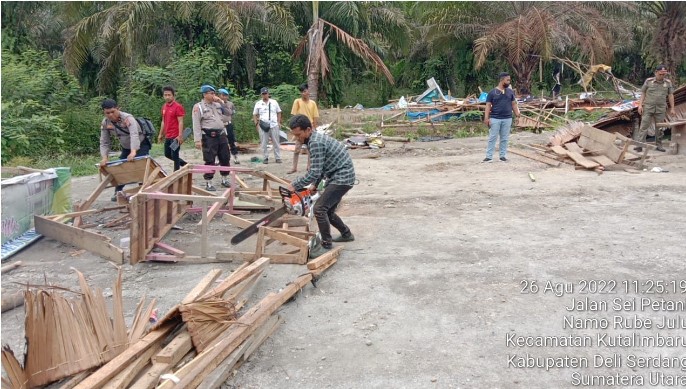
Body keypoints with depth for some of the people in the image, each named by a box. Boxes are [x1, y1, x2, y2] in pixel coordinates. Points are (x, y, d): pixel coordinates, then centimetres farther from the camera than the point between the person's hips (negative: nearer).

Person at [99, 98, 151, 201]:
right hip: (126, 148, 6)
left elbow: (134, 135, -47)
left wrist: (133, 152, -63)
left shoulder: (128, 118, -32)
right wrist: (104, 157, -27)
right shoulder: (105, 123, -13)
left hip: (141, 145, -6)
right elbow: (104, 142, -10)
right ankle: (118, 192, 21)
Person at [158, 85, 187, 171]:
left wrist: (180, 136, -21)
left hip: (175, 136, -8)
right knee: (167, 154, 16)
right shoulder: (164, 107, 11)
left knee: (174, 155, -2)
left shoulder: (178, 106, -11)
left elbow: (180, 122, -15)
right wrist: (161, 134, 19)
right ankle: (184, 164, 32)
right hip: (167, 136, 8)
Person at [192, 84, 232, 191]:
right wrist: (198, 140, -17)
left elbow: (228, 113, 17)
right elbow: (196, 125, -10)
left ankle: (224, 179, 25)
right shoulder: (198, 107, -5)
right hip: (208, 136, -6)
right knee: (210, 160, -2)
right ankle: (208, 183, 8)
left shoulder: (217, 104, 13)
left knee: (225, 158, 11)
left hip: (221, 134, 6)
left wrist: (221, 102, 5)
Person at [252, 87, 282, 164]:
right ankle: (266, 158, 9)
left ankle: (278, 157, 6)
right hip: (263, 126, 0)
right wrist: (256, 124, -1)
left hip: (274, 125, 0)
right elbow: (254, 115, 10)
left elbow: (279, 112, 13)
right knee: (264, 143, 1)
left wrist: (279, 122, 3)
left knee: (276, 142, 1)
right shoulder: (258, 104, 7)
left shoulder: (274, 102, 8)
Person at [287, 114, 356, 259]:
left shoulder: (315, 143, -21)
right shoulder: (315, 139, 10)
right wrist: (314, 186, 12)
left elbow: (314, 172, -24)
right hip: (337, 177, 10)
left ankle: (327, 245, -5)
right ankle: (346, 234, 35)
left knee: (319, 208, -16)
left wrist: (295, 185, -13)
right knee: (327, 211, 16)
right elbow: (320, 168, 19)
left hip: (342, 178, -10)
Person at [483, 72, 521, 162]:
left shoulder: (510, 92, 9)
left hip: (507, 119, 3)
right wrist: (486, 117, -11)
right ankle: (489, 156, 3)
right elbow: (488, 105, -3)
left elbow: (513, 104, 13)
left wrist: (517, 113, 2)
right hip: (495, 119, -3)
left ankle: (503, 156, 16)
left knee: (504, 138, 8)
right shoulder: (492, 92, -2)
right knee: (492, 138, -1)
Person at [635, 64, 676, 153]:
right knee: (644, 126, -6)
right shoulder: (648, 81, 1)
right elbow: (643, 93, 4)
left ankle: (659, 145, 17)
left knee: (659, 128, 7)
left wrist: (672, 108, 6)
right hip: (648, 108, -2)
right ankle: (639, 145, -8)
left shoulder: (668, 83, 6)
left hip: (660, 109, 2)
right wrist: (640, 105, -4)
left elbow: (670, 95, 8)